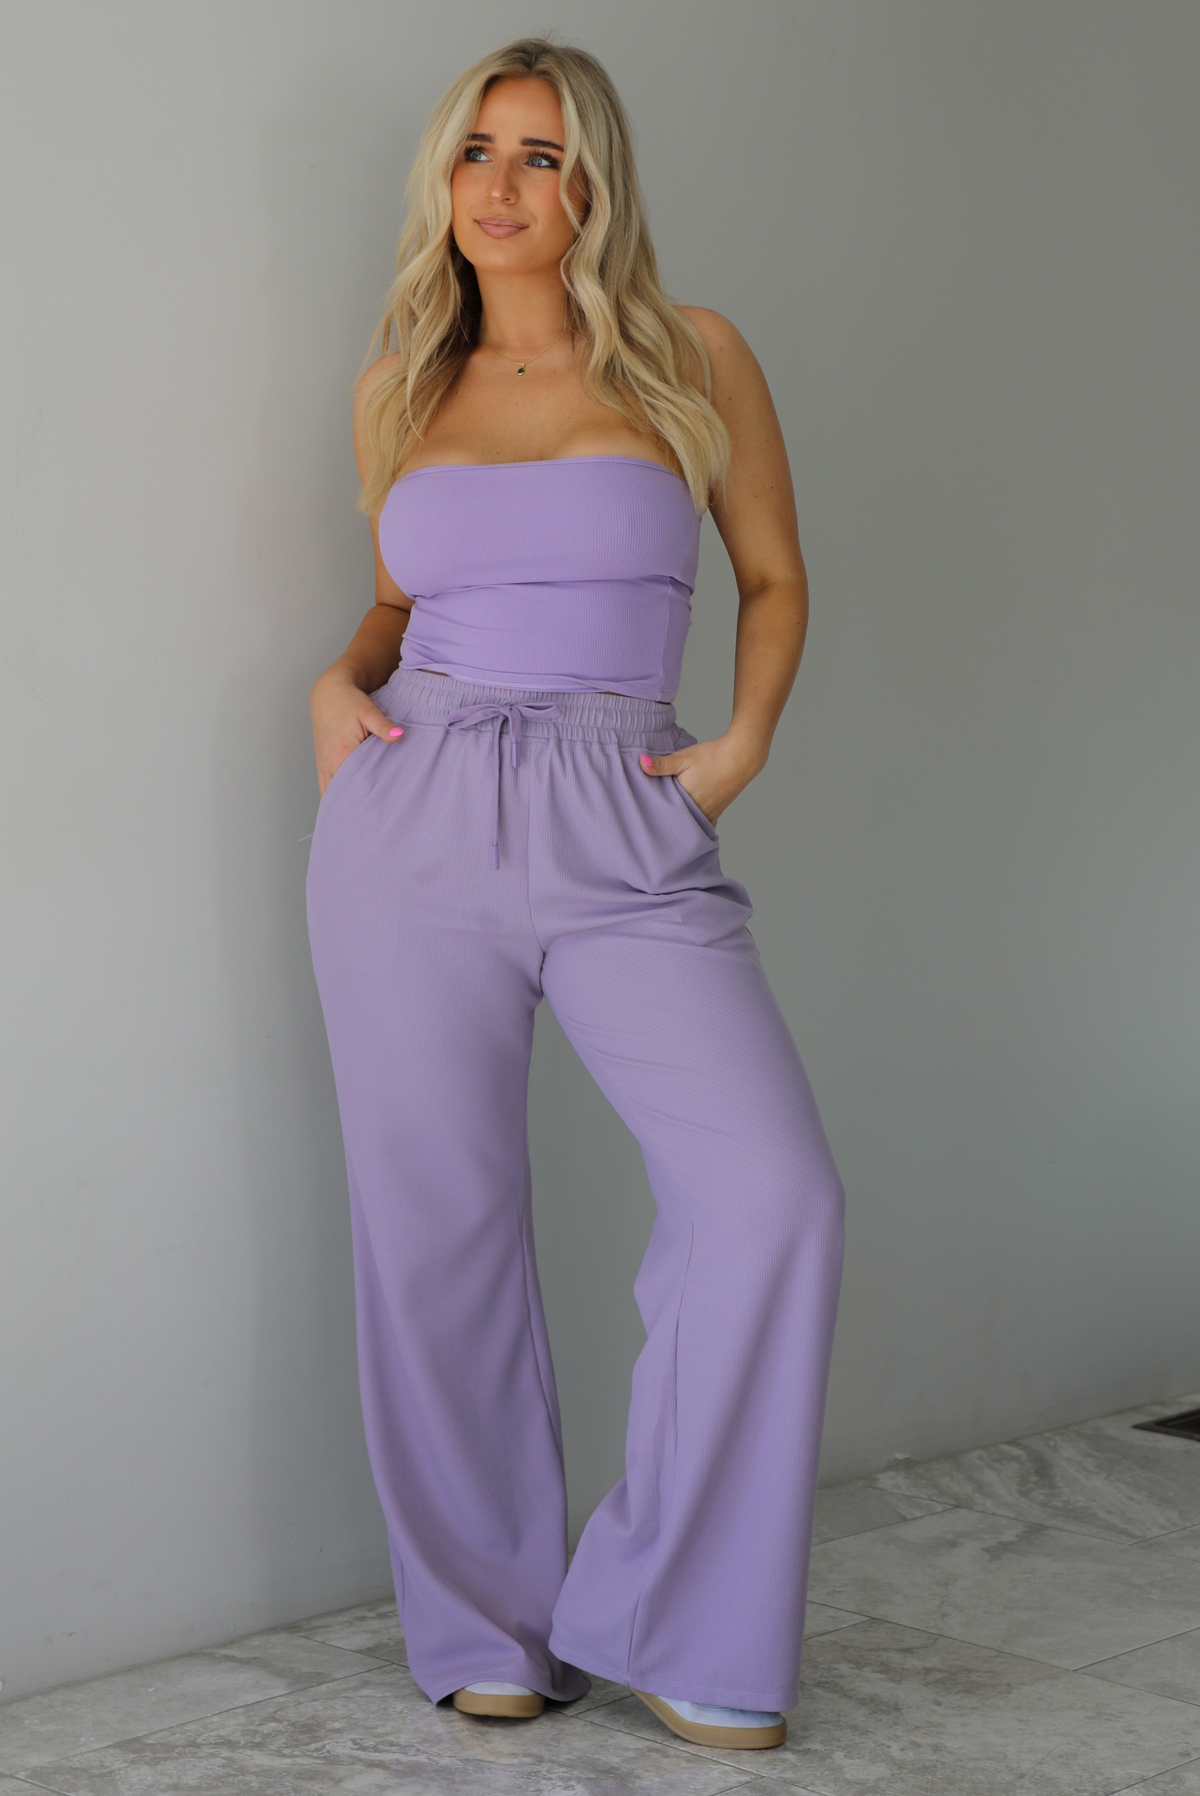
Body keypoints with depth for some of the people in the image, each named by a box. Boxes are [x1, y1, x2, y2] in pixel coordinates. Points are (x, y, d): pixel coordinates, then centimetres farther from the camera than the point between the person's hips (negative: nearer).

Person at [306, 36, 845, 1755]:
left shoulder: (695, 359, 5)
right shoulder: (399, 388, 11)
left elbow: (776, 576, 13)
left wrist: (743, 746, -1)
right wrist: (341, 680, 4)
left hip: (629, 839, -1)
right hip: (413, 822, 2)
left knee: (775, 1193, -15)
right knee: (439, 1224, 3)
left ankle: (672, 1615, 3)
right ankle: (489, 1623, 21)